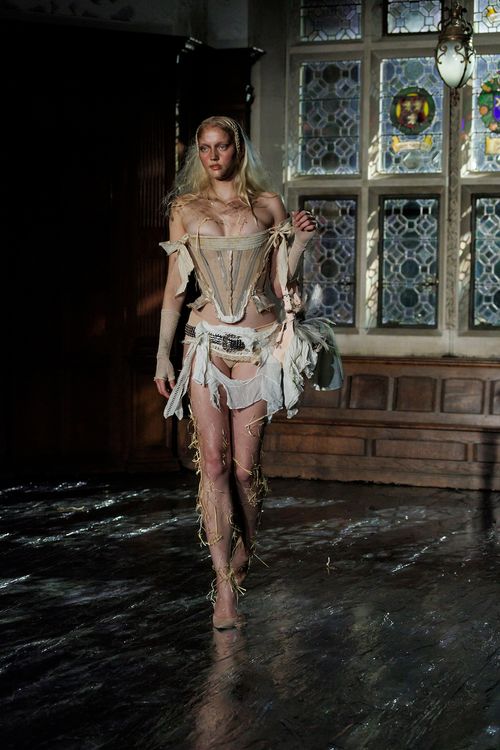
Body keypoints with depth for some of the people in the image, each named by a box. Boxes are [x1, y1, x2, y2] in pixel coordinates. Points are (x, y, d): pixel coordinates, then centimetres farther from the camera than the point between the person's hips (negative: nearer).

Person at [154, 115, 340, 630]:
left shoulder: (268, 205, 7)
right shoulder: (186, 208, 9)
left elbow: (280, 285, 8)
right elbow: (174, 287, 10)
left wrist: (298, 243, -6)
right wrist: (162, 355, 7)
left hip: (258, 346, 0)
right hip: (208, 342, 0)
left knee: (245, 465, 0)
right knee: (214, 461, -9)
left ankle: (240, 559, 21)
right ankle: (225, 586, -8)